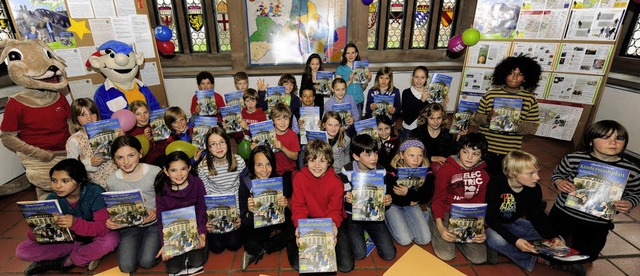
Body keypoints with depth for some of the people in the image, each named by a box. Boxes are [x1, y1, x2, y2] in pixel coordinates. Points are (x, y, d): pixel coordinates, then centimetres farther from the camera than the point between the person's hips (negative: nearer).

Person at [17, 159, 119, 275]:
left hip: (91, 237, -4)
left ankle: (64, 262, -12)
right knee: (22, 250, -10)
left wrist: (76, 223, -47)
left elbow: (104, 227, -31)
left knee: (111, 239, -35)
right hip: (65, 240, 4)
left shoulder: (95, 194, -23)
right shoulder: (52, 199, -10)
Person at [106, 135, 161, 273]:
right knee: (126, 267, -9)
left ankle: (155, 242, 16)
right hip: (129, 225, 3)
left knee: (147, 262, -16)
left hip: (154, 222, -2)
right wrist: (110, 221, -13)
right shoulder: (112, 181, -7)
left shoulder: (155, 172, -15)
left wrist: (156, 211, -23)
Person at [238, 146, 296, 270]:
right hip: (255, 226, -3)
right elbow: (244, 220, -14)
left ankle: (258, 251, -7)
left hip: (278, 224, 3)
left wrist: (285, 206, -32)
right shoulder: (245, 183, -18)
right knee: (251, 244, -32)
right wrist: (250, 212, -37)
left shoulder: (280, 180, -16)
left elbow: (286, 216, -9)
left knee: (295, 230, -25)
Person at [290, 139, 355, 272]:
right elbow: (298, 206, -7)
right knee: (297, 264, -11)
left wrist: (333, 225, -31)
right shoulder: (299, 177, -11)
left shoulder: (336, 182, -13)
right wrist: (299, 226, -25)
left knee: (346, 265, -11)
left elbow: (335, 210, -9)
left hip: (331, 222, 0)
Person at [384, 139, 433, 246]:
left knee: (425, 240, -5)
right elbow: (389, 196, -24)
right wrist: (410, 201, -17)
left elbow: (427, 196, -16)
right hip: (393, 205, -4)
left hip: (411, 204, 4)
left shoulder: (426, 171, -13)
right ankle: (387, 219, 13)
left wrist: (408, 193, -32)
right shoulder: (393, 172, -25)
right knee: (405, 240, -12)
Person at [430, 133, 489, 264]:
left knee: (480, 258, -7)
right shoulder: (446, 170, -14)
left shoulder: (483, 175, 2)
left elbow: (479, 204, 3)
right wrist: (440, 226, -25)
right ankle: (433, 223, 9)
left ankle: (456, 236, 17)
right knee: (446, 255, -16)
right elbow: (438, 199, -12)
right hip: (445, 212, -4)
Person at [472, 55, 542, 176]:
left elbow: (533, 127, 2)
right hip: (485, 149, 0)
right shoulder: (491, 94, 1)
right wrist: (487, 118, -15)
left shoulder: (530, 99, 3)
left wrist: (517, 126, -17)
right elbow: (477, 118, 5)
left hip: (510, 153, 1)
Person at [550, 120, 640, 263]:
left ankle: (575, 234, 44)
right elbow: (557, 173, 1)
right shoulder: (573, 159, -18)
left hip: (597, 223, 1)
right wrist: (559, 182, -20)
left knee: (586, 256, 17)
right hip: (564, 213, -1)